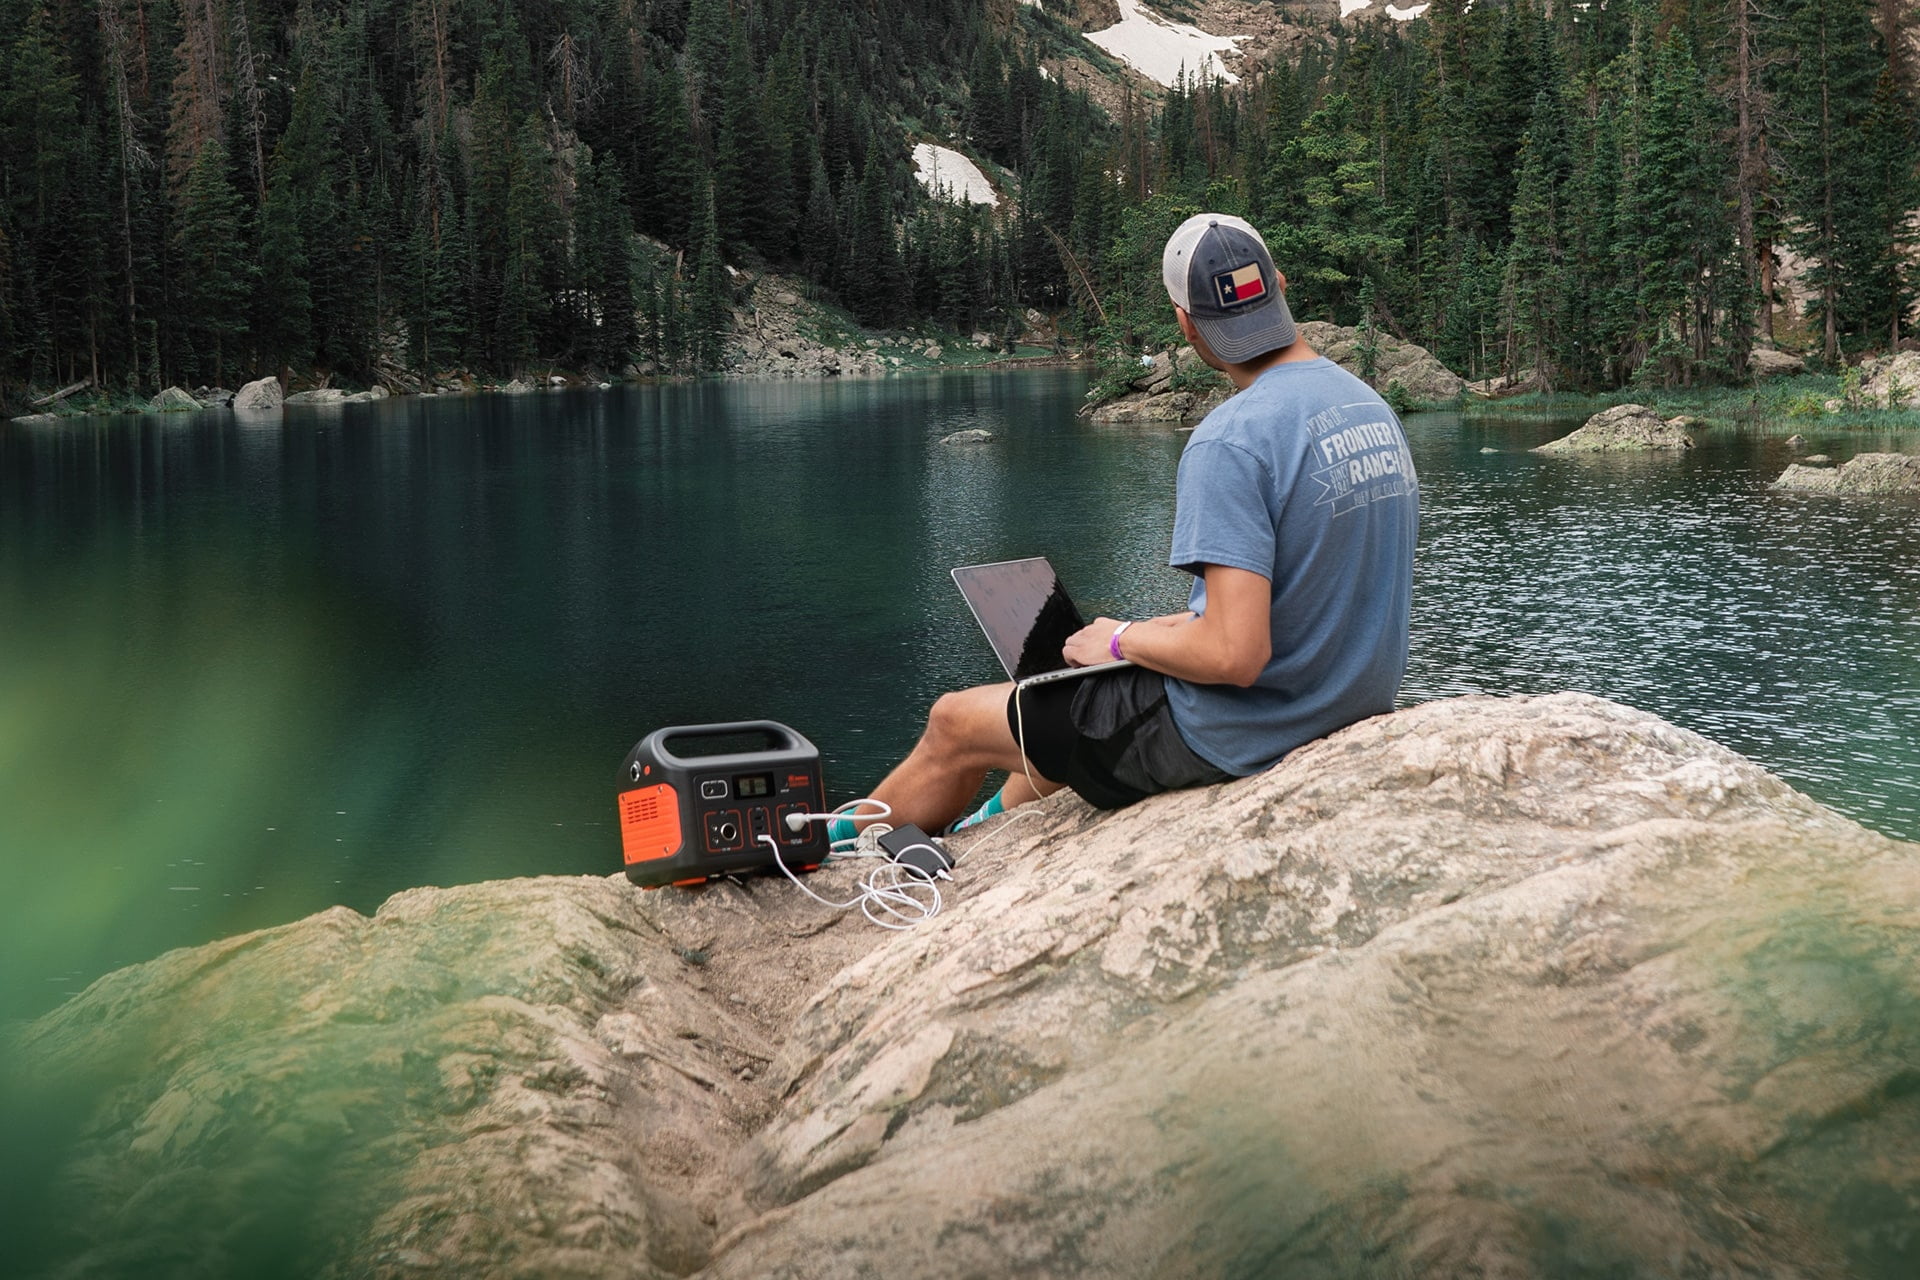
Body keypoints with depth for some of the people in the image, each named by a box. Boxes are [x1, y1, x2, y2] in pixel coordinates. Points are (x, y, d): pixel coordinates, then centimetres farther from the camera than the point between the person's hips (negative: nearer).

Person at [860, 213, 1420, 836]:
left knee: (953, 724, 13)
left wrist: (1123, 640, -11)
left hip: (1237, 737, -8)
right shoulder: (1375, 409, 3)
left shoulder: (1230, 441, -25)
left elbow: (1234, 656, -30)